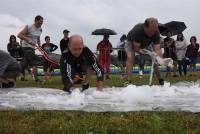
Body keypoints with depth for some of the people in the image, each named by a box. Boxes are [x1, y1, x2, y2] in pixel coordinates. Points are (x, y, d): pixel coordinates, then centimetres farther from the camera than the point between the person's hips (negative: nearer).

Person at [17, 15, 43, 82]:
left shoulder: (40, 29, 9)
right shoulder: (29, 27, -13)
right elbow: (19, 35, -19)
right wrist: (28, 40, -31)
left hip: (32, 47, 8)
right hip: (26, 47, -8)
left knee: (24, 64, 14)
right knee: (35, 62, -19)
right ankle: (36, 78, -20)